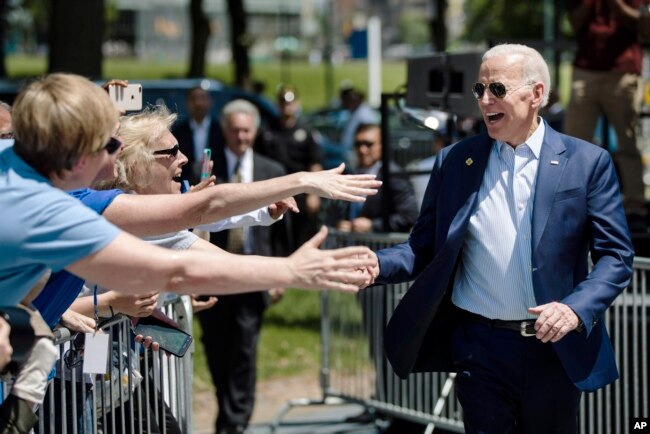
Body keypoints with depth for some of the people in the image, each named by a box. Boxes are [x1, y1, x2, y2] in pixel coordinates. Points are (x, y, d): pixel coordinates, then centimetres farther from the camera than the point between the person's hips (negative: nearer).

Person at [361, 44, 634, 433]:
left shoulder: (587, 163, -1)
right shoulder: (455, 161, 5)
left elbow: (615, 255, -3)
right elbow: (425, 248, 5)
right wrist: (377, 265, -15)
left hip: (555, 347, -1)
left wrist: (576, 309, -20)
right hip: (480, 347, 1)